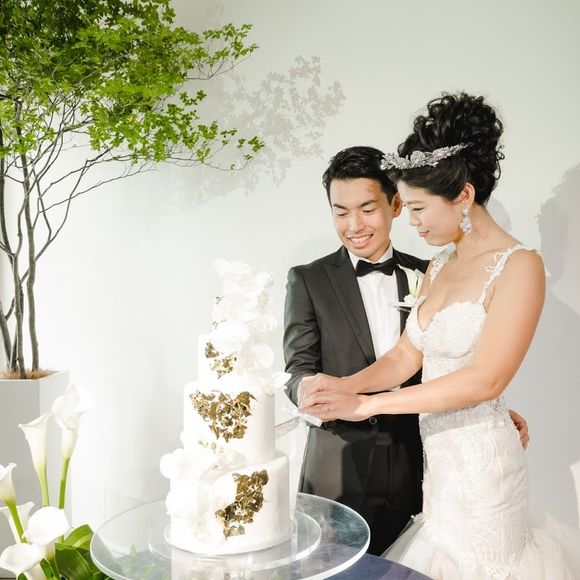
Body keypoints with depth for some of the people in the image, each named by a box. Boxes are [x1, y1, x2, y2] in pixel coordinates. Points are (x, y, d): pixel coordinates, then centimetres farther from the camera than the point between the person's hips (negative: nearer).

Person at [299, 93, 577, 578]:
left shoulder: (519, 266, -14)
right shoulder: (438, 266, 10)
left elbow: (485, 379, -21)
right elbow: (406, 356, 9)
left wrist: (365, 404, -20)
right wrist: (345, 386, -10)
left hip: (480, 459, -6)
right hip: (435, 452, 6)